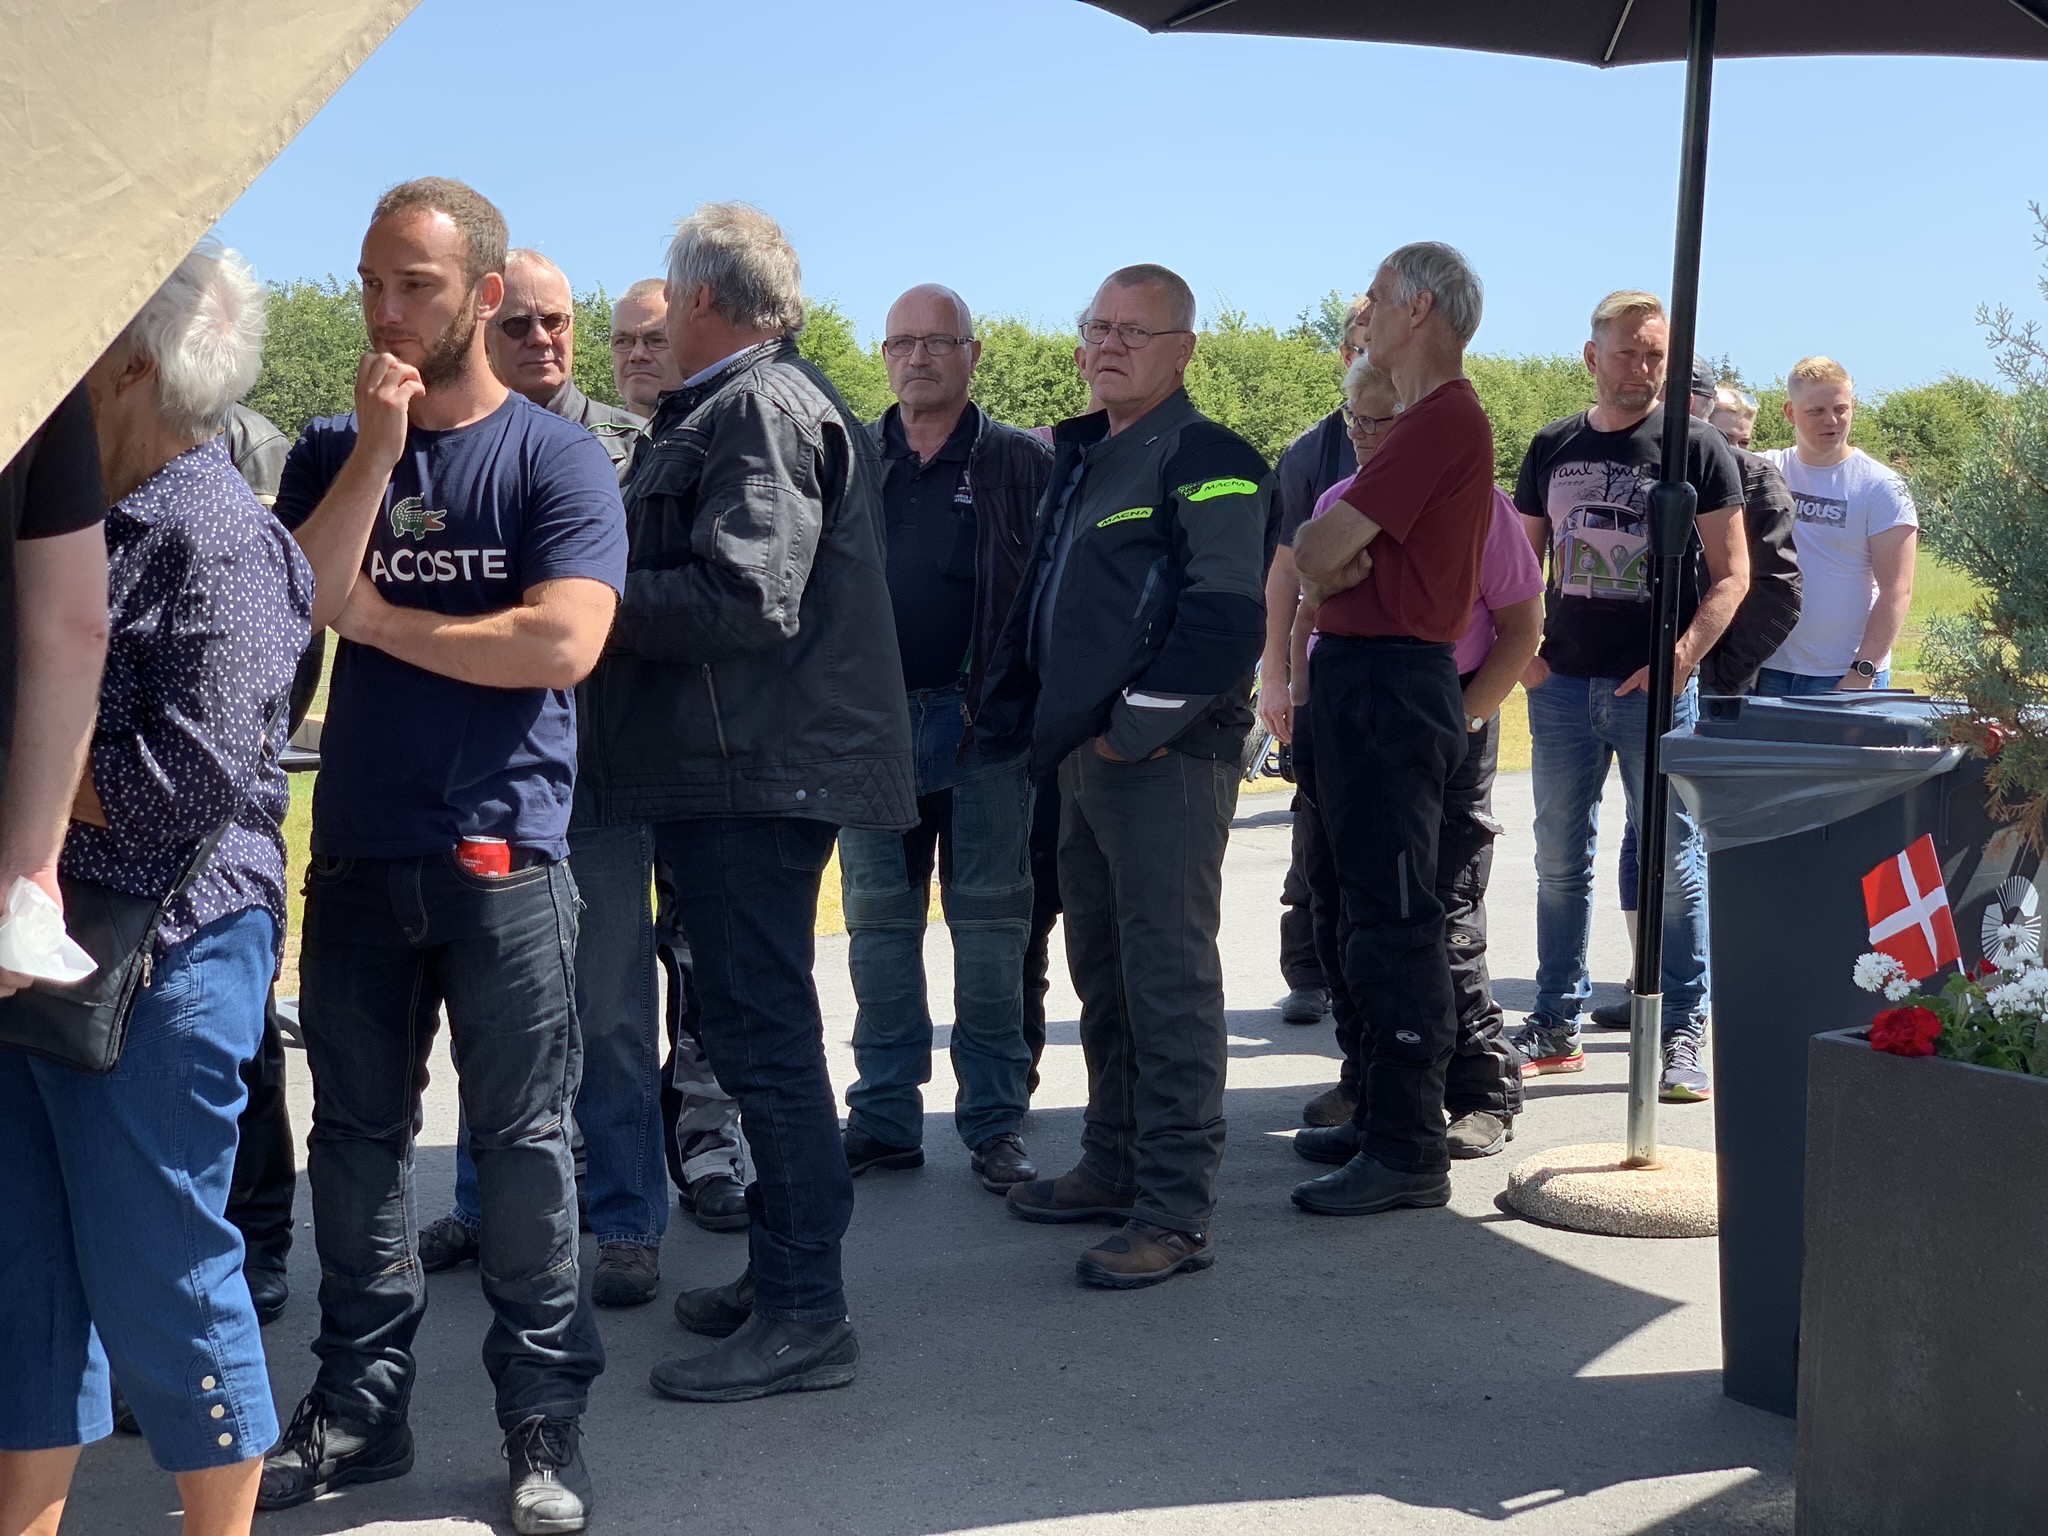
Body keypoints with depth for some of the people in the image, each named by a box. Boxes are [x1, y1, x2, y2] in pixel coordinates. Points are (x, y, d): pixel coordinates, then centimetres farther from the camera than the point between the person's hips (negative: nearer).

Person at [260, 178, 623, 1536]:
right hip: (357, 856, 4)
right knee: (357, 1137, 11)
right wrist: (378, 448, -12)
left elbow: (562, 644, -17)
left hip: (503, 857, -4)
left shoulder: (557, 457, -4)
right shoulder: (331, 452, 9)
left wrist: (375, 617, -8)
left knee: (523, 1140, 2)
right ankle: (360, 1406, 23)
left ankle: (547, 1421, 13)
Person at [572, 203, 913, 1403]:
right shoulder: (780, 400, 20)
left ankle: (805, 1314, -2)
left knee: (761, 1031, -7)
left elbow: (746, 600, -23)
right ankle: (782, 1272, 27)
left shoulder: (756, 410, -13)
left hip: (755, 768, -11)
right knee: (762, 1028, 17)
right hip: (750, 764, 11)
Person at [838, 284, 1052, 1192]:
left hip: (983, 724, -3)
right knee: (879, 923, 7)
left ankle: (994, 1125, 9)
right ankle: (884, 1118, 16)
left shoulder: (1023, 465, 2)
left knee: (990, 926, 2)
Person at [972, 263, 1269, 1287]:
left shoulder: (1207, 462, -11)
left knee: (1169, 981, -6)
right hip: (1084, 757, 10)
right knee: (1104, 976, 17)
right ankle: (1114, 1165, 30)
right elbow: (1040, 602, 25)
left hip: (1165, 762, -9)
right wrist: (1010, 713, 16)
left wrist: (1137, 728, -18)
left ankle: (1176, 1213, -2)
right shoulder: (1081, 458, 19)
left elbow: (1225, 616, -21)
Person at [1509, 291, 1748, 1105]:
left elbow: (1731, 573, -2)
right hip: (1562, 684, 4)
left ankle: (1680, 1036, 7)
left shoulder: (1696, 447, 0)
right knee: (1560, 861, 9)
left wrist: (1681, 658, -15)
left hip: (1657, 688, -3)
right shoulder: (1552, 448, 10)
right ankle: (1556, 1027, 19)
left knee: (1674, 863, 0)